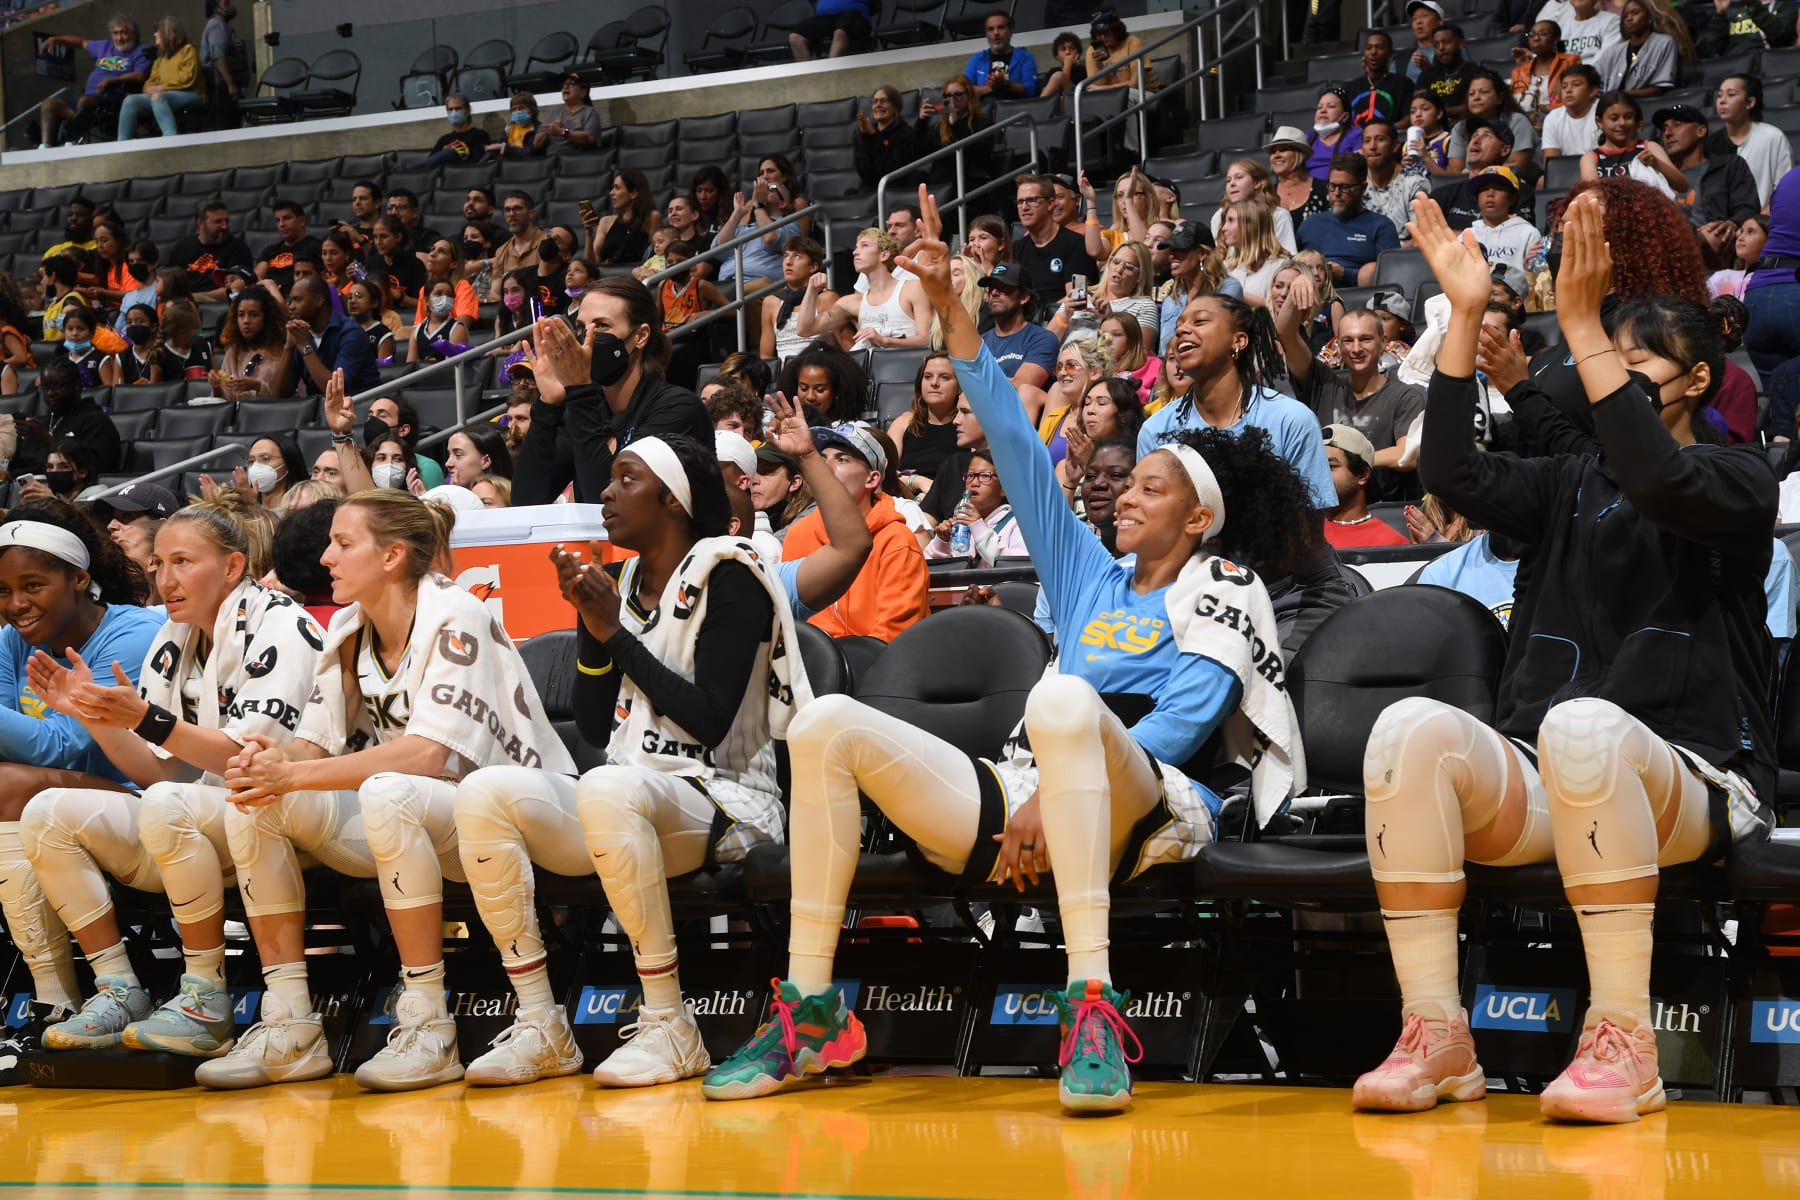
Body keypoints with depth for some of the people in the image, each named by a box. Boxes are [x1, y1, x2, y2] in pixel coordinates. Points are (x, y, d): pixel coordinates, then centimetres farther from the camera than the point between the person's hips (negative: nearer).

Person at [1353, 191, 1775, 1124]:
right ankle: (1436, 1035, -30)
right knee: (1410, 724, -27)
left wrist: (1581, 324, -21)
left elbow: (1661, 482, -17)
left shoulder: (1737, 479, 7)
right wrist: (1465, 314, -2)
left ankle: (1622, 1038, -36)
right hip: (1539, 787, 4)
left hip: (1689, 783, -4)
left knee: (1583, 725, -40)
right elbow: (1453, 476, 3)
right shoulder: (1569, 487, 22)